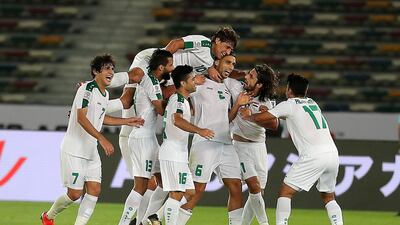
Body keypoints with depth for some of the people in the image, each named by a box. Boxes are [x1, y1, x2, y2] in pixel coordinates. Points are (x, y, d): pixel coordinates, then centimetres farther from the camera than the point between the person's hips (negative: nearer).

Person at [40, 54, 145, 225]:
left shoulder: (105, 94, 10)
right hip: (74, 151, -8)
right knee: (75, 193, -5)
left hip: (91, 152, 8)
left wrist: (127, 121, 24)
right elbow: (82, 118, -24)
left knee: (94, 190, -2)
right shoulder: (87, 88, -16)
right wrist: (102, 139, -30)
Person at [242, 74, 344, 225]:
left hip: (313, 156, -6)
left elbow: (261, 118, 3)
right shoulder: (312, 103, 23)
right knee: (328, 197, 20)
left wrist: (247, 116, 22)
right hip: (333, 154, 6)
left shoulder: (289, 105, 4)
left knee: (285, 192, 1)